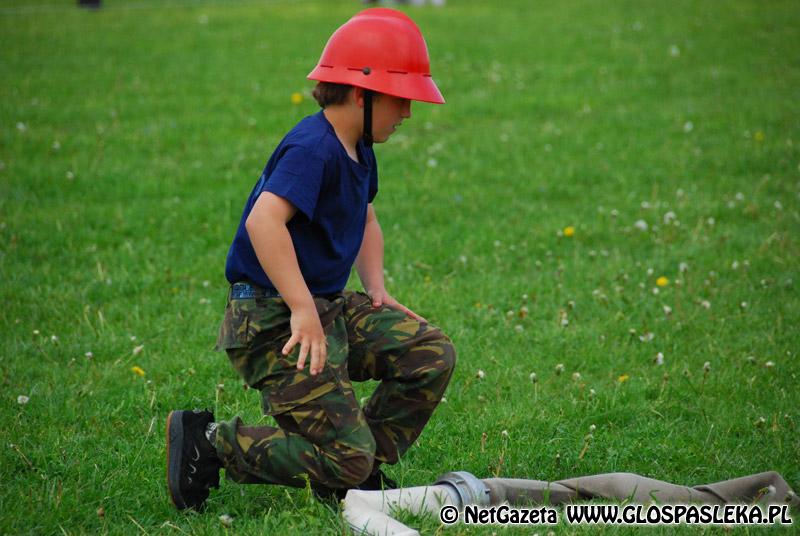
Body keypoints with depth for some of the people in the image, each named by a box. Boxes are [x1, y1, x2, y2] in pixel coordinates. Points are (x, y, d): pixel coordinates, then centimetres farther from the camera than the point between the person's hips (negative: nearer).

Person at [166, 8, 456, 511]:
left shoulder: (358, 149, 11)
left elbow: (366, 219, 31)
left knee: (432, 354, 2)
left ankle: (362, 471, 12)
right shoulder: (312, 149, -20)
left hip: (330, 308, 10)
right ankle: (211, 441, 0)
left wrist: (377, 289, 16)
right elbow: (264, 220, -36)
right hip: (274, 322, -10)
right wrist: (303, 310, -37)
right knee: (344, 458, -12)